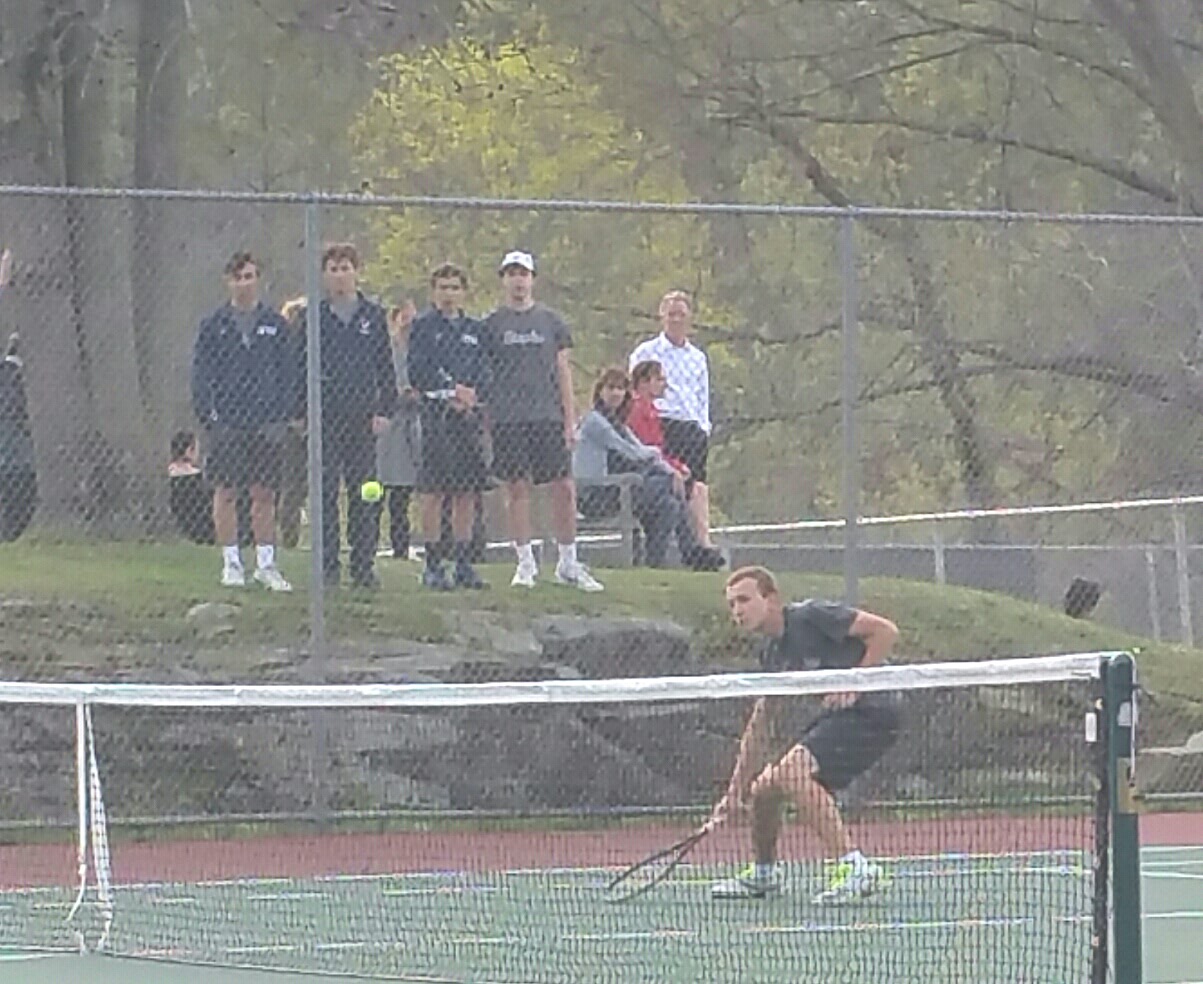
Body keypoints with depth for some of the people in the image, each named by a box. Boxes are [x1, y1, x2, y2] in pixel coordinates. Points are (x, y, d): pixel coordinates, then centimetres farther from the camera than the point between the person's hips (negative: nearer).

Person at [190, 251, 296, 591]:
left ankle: (266, 563, 8)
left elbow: (288, 371, 7)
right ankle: (231, 563, 8)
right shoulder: (213, 325, 2)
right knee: (226, 492, 2)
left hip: (266, 423, 1)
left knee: (265, 494, 3)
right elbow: (201, 372, 2)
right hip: (227, 422, -1)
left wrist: (283, 413, -3)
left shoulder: (275, 324, 6)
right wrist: (207, 413, -8)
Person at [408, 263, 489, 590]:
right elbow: (417, 373, -5)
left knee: (467, 493, 4)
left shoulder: (474, 329, 17)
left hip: (469, 416, 5)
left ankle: (463, 563, 8)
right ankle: (433, 565, -2)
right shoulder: (424, 326, 3)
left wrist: (470, 396, -5)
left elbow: (484, 373, 14)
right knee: (433, 492, -6)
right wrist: (452, 390, -12)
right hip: (436, 416, -5)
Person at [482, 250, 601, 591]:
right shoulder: (492, 324, 6)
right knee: (517, 489, -1)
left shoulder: (550, 321, 11)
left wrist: (569, 419, 5)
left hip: (548, 417, 1)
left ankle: (569, 564, 7)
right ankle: (525, 564, 7)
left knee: (564, 488, -2)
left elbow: (563, 371, 11)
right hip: (508, 419, -1)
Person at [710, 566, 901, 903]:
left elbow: (885, 631, -17)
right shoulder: (773, 654, 12)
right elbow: (759, 726, 17)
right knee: (762, 789, 12)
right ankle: (762, 876, 36)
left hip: (870, 711, -9)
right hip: (837, 716, 9)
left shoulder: (812, 616, -14)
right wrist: (736, 791, 14)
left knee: (792, 771, -28)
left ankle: (854, 866, -31)